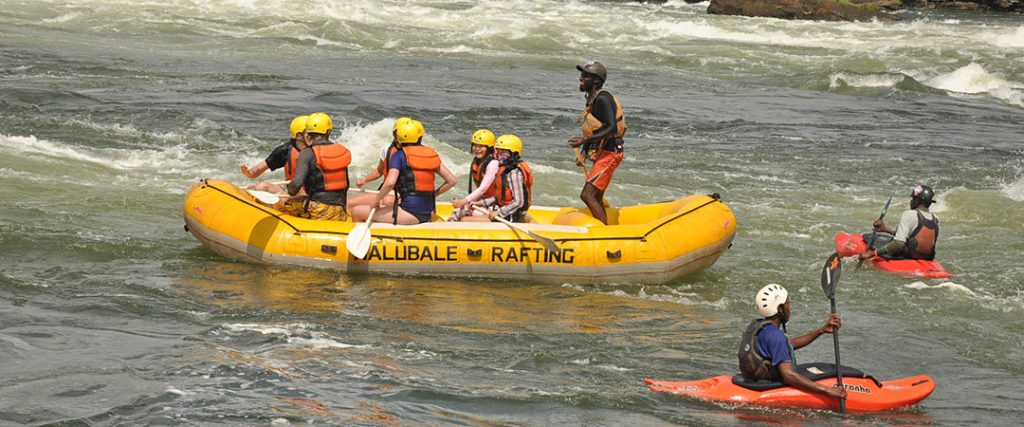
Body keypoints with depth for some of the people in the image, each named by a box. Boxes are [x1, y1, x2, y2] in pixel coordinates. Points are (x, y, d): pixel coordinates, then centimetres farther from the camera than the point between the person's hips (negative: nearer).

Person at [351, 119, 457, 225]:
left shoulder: (399, 155, -7)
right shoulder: (431, 154, 11)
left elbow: (390, 182, -22)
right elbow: (452, 180, 11)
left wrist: (377, 200, -7)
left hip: (409, 214, -8)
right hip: (427, 214, 8)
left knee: (357, 211, -1)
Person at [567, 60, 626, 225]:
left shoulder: (602, 99, -17)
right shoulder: (593, 99, 14)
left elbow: (612, 128, -26)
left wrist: (585, 140, -30)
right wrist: (585, 155, 20)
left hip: (609, 154, -11)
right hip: (602, 154, 11)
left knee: (588, 195, -17)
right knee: (596, 199, 17)